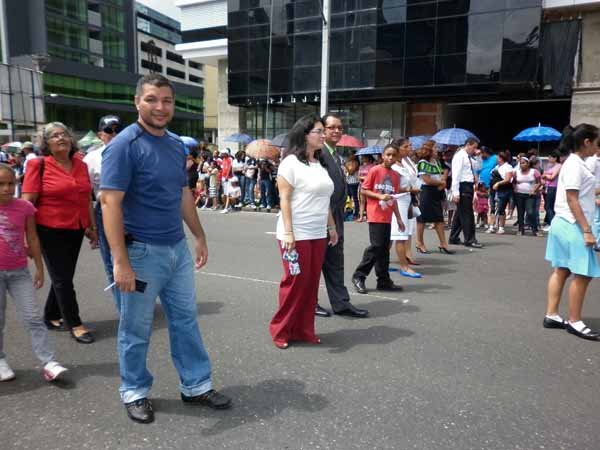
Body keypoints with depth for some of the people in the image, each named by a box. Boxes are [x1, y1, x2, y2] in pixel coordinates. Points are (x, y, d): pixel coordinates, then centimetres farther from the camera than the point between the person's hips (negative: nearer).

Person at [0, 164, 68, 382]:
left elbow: (32, 238, 3)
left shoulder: (24, 207, -4)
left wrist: (39, 267, 6)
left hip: (19, 271, 0)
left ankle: (49, 362, 2)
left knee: (33, 318, 1)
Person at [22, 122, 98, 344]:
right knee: (62, 278, 1)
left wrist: (93, 227, 13)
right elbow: (27, 202, -9)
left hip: (76, 230, 5)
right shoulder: (38, 165, -7)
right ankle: (75, 324, 11)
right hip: (51, 231, -5)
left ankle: (52, 317, 32)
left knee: (65, 276, 14)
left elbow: (87, 199, 13)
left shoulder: (80, 165, 7)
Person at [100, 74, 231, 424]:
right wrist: (120, 261, -22)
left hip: (178, 249, 7)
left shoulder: (177, 145, 8)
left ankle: (196, 386, 30)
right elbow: (110, 202, -18)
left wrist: (200, 236, 16)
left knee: (186, 320, 14)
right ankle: (135, 393, 31)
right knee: (136, 329, 10)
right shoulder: (124, 145, -13)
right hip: (142, 252, -6)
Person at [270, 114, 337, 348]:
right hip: (297, 235, -7)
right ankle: (280, 330, 15)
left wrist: (331, 227, 16)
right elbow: (284, 199, -13)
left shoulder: (320, 164, 15)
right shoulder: (291, 162, -7)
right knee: (295, 283, -1)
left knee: (311, 284, 9)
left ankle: (303, 330, 20)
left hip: (318, 235, 7)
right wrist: (288, 232, -19)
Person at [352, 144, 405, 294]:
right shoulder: (375, 170, -5)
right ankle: (358, 276, 4)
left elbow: (393, 198, 16)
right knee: (376, 246, -9)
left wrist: (399, 218, 14)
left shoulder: (395, 175, 11)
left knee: (385, 248, 10)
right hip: (375, 216, -6)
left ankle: (384, 281, 17)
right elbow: (364, 190, -5)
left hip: (387, 217, 6)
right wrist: (379, 196, -18)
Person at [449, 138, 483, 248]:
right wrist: (455, 192, -22)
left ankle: (454, 238, 21)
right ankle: (470, 240, -2)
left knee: (460, 213, 13)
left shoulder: (468, 157, 16)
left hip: (468, 187, 10)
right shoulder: (460, 156, -10)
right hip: (463, 187, -10)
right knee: (467, 214, -7)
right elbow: (456, 175, -17)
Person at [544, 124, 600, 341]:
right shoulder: (575, 165, -15)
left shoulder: (575, 163, 14)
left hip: (565, 225, 10)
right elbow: (572, 200, -19)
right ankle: (574, 322, 8)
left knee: (561, 270, 11)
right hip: (572, 226, -10)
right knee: (582, 274, -2)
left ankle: (551, 315, 18)